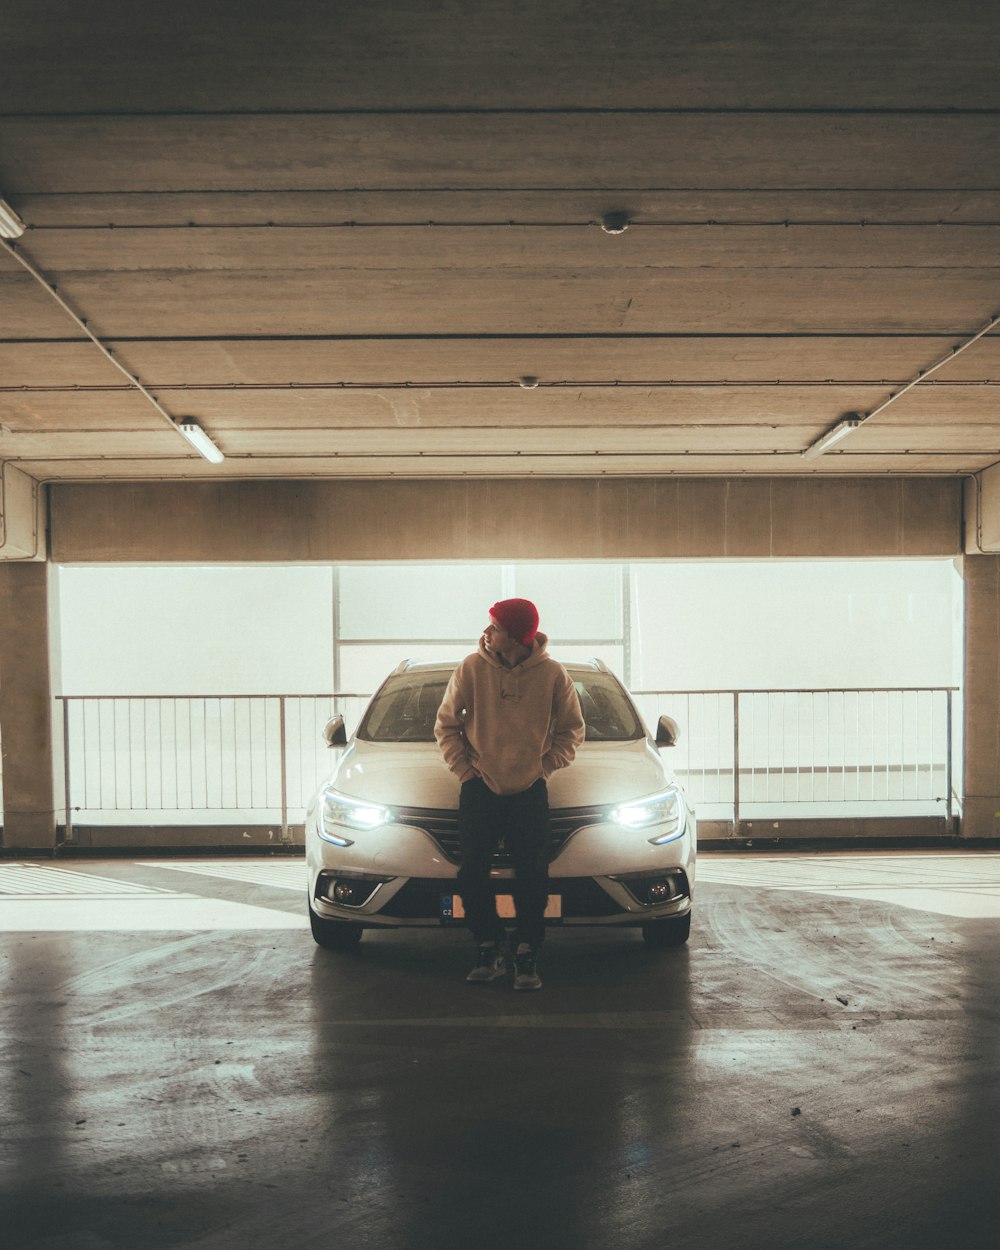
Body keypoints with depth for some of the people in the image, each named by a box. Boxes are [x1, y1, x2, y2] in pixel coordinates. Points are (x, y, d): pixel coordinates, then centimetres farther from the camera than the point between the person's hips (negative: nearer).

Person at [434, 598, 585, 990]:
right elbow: (446, 725, 5)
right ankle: (489, 950, 14)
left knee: (532, 877, -2)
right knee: (473, 875, -1)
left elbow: (571, 730, 6)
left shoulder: (552, 674, -7)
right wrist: (463, 767, -2)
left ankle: (527, 956, 10)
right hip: (479, 789, 1)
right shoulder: (471, 669, -7)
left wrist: (545, 767, -2)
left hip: (530, 791, -1)